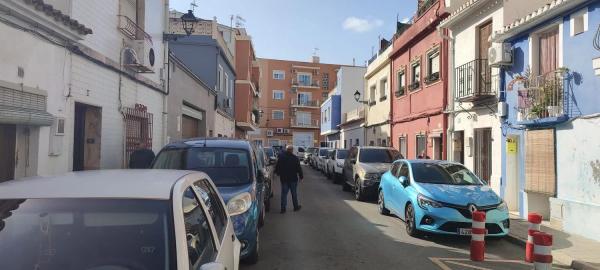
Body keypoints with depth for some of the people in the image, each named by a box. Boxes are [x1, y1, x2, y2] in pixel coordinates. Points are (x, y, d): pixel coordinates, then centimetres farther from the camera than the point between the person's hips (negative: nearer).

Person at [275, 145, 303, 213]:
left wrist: (278, 173, 23)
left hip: (283, 179, 2)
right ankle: (296, 206, 20)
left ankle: (283, 208, 4)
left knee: (284, 193, 6)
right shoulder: (295, 158, -11)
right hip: (293, 179, -2)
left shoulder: (281, 157, -2)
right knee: (294, 193, 10)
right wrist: (301, 176, 3)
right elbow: (299, 169, -8)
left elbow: (277, 167, 6)